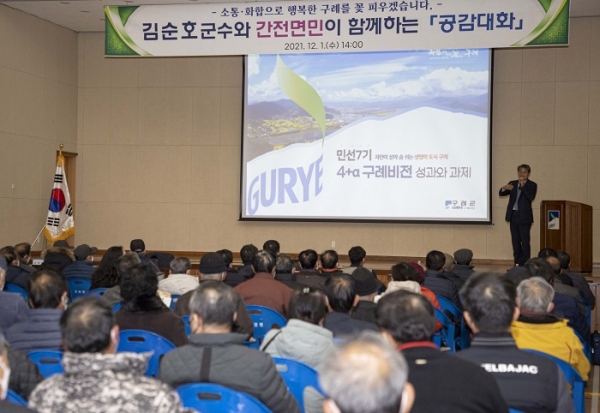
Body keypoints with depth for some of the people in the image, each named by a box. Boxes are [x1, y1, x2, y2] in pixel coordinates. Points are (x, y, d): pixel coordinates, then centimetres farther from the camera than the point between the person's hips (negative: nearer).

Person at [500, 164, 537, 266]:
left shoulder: (532, 185, 0)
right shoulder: (512, 184, 13)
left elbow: (531, 197, -15)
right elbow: (501, 193, 5)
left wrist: (522, 186, -16)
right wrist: (504, 188, -16)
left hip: (524, 217, -5)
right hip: (513, 215, 5)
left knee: (525, 241, -5)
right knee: (515, 241, 8)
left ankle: (526, 264, -4)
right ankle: (518, 263, 13)